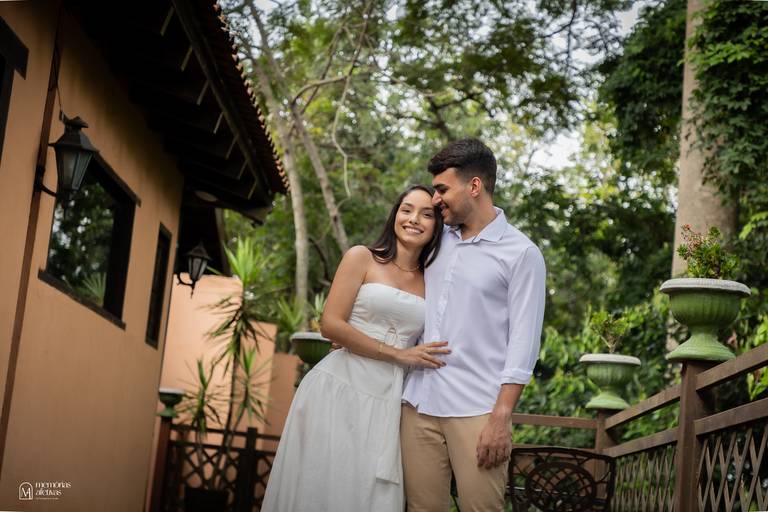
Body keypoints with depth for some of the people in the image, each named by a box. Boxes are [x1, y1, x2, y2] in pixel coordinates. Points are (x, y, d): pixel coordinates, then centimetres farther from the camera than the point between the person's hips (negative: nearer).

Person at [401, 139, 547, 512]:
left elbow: (523, 343, -7)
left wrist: (501, 418, -12)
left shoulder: (521, 253, -2)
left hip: (476, 411, -5)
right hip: (419, 404, 5)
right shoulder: (437, 242, 14)